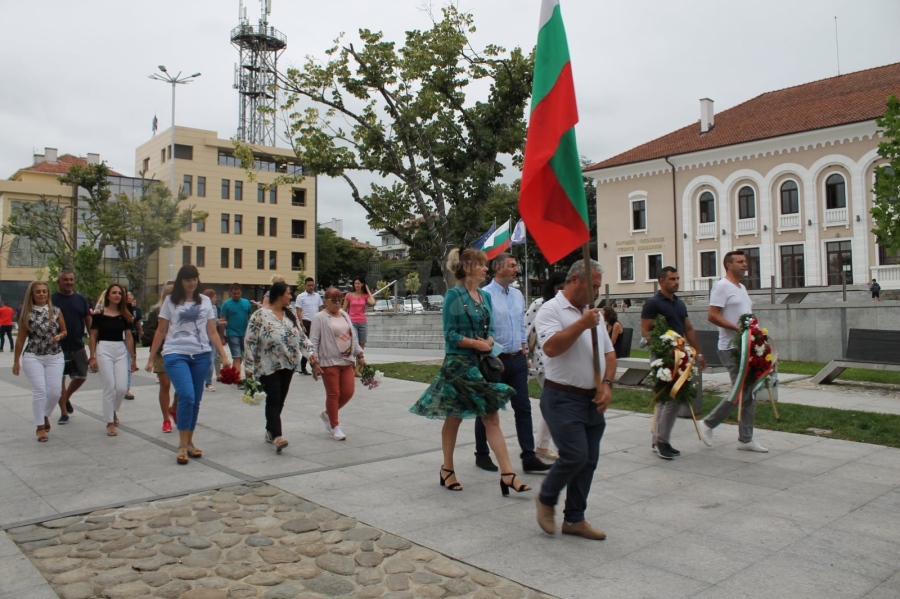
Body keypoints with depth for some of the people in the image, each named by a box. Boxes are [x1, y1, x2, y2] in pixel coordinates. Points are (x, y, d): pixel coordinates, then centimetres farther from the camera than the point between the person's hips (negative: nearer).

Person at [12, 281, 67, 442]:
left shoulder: (56, 311, 3)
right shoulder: (27, 314, -1)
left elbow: (64, 331, 14)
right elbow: (20, 339, 3)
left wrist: (59, 336, -11)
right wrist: (16, 361, 4)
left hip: (55, 357, 2)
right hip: (32, 357, -2)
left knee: (55, 391, -1)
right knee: (39, 390, -10)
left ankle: (45, 415, 29)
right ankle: (40, 427, 3)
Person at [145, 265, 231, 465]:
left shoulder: (205, 301, 10)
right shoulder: (171, 301, 5)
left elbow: (212, 332, 10)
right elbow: (161, 331, 7)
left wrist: (224, 356, 3)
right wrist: (151, 358, 4)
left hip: (201, 355, 3)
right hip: (176, 354, -3)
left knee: (195, 400, 6)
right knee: (187, 396, -17)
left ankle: (189, 442, 20)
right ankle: (182, 446, -7)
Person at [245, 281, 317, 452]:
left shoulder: (291, 315, 11)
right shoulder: (260, 316, -8)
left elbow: (301, 337, 13)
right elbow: (250, 343, -9)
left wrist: (310, 352, -2)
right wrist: (249, 366, -12)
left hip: (288, 365, 6)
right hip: (268, 366, -6)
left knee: (280, 400, 11)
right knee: (273, 399, -12)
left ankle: (270, 431, 26)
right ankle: (276, 436, -17)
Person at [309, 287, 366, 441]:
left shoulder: (345, 316, 14)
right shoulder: (319, 318, -5)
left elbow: (353, 336, 19)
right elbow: (313, 341, -9)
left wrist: (360, 355, 14)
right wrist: (314, 363, -14)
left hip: (346, 361, 6)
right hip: (329, 362, -6)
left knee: (348, 392, 4)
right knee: (333, 394, -1)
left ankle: (327, 414, 28)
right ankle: (335, 427, 11)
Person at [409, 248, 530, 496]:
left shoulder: (485, 296, 10)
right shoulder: (454, 295, -10)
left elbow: (490, 329, 13)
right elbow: (450, 334, -14)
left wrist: (489, 342, -7)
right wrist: (477, 343, -15)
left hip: (482, 363, 6)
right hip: (459, 363, -6)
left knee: (492, 418, 1)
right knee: (454, 418, 8)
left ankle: (507, 475, 1)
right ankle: (447, 469, 25)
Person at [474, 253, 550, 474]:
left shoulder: (518, 295, 10)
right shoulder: (485, 295, -13)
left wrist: (524, 352, 14)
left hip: (517, 359, 6)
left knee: (523, 408, 5)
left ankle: (529, 457, 10)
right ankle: (482, 455, 22)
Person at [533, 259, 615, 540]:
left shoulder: (592, 313, 16)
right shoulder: (551, 309, -8)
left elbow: (609, 353, 18)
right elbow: (550, 347, -24)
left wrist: (606, 384, 2)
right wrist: (581, 324, -22)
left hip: (592, 400, 8)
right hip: (563, 398, -8)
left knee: (589, 461, 9)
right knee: (575, 456, -13)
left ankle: (574, 519, 21)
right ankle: (546, 499, 14)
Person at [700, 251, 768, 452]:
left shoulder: (742, 288, 18)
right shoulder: (722, 286, -11)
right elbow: (712, 316, -19)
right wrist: (737, 328, -24)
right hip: (731, 348, -9)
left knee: (748, 393, 9)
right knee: (741, 392, -9)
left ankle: (746, 439, 15)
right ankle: (708, 424, 6)